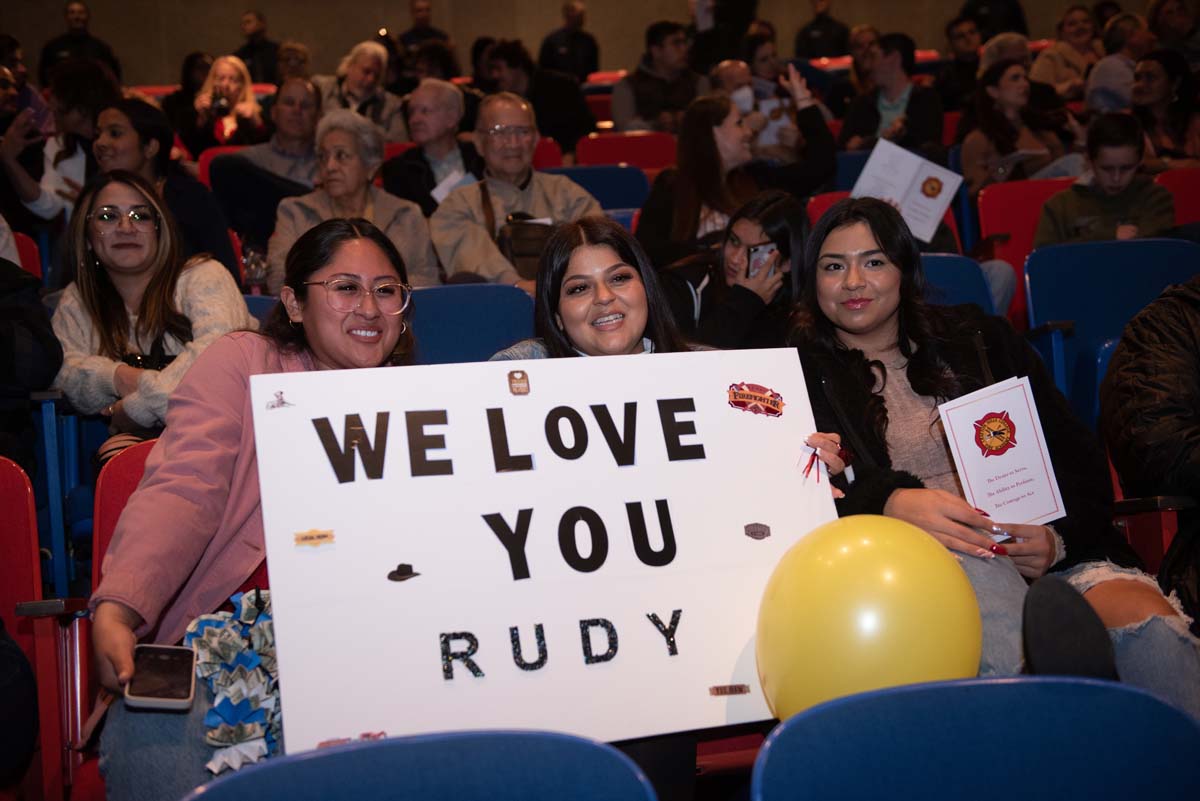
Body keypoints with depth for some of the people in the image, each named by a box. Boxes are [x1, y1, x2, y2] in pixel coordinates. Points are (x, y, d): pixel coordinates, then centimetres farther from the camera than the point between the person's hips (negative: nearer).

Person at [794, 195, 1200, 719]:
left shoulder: (976, 338, 23)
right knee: (976, 569, -39)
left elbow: (1079, 456, 16)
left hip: (1045, 549, 3)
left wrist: (1059, 537, -7)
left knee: (1148, 621, -29)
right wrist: (895, 502, -24)